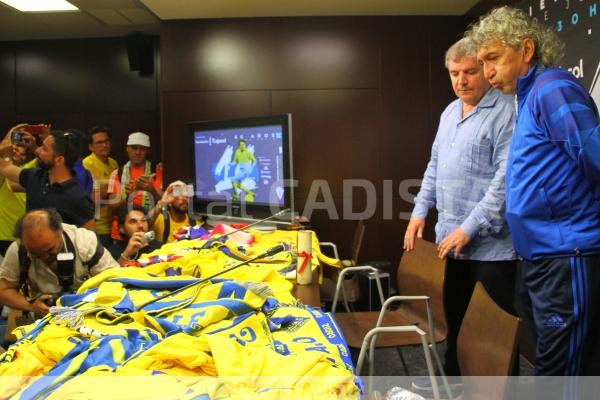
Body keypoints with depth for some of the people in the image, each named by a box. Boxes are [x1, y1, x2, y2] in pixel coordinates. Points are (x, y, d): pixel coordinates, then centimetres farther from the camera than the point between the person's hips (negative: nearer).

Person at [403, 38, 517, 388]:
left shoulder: (506, 111, -13)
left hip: (491, 241, -8)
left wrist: (470, 227, -20)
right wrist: (420, 211, 12)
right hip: (452, 238, 8)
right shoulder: (449, 112, 14)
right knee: (456, 315, 20)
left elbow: (507, 177, -20)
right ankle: (453, 376, 36)